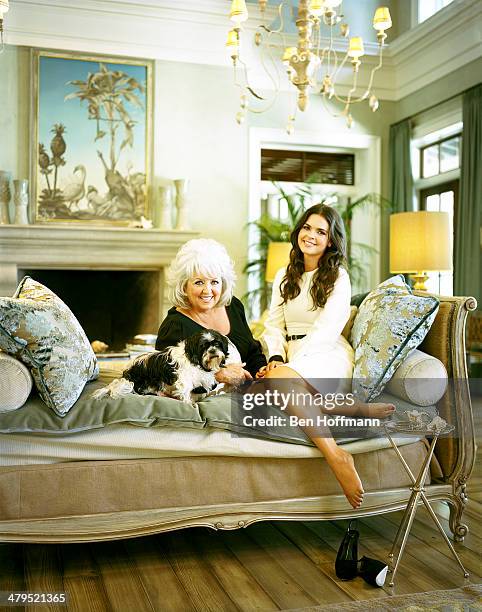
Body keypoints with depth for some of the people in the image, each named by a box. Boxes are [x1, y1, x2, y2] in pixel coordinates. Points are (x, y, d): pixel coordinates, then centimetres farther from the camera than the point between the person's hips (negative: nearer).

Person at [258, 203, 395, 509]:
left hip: (328, 356, -5)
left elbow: (325, 331, -10)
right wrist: (276, 358, -7)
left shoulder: (338, 277, 2)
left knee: (277, 380, -37)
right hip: (294, 360, 6)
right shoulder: (284, 277, 20)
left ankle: (336, 455, -37)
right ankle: (355, 408, -27)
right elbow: (274, 327, 14)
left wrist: (284, 367, -20)